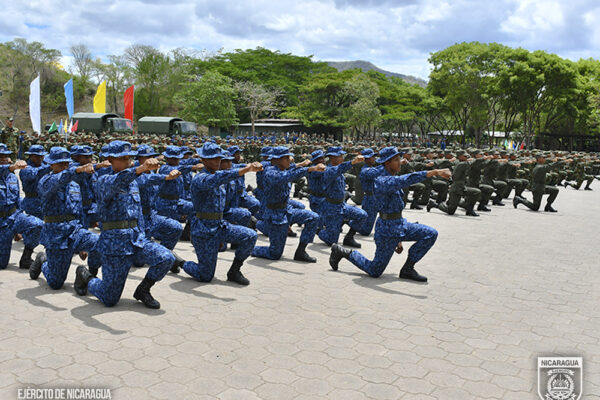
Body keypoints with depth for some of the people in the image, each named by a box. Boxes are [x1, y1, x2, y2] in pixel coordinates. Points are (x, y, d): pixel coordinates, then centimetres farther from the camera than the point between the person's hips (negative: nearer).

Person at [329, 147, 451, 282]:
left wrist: (399, 239, 18)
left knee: (431, 234, -3)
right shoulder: (381, 181, -20)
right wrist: (433, 172, -45)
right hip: (387, 227, -9)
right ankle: (343, 252, 18)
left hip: (400, 224, 9)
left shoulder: (393, 179, 10)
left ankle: (407, 269, 5)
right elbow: (406, 180, -39)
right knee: (375, 272, -1)